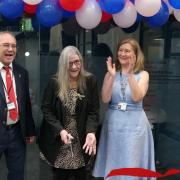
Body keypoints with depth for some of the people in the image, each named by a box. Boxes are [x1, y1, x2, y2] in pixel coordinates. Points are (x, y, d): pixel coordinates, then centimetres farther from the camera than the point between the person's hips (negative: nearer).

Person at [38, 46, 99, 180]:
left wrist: (91, 132, -22)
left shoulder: (90, 81, -6)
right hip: (58, 140, 0)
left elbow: (94, 110, -6)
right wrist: (60, 130, -16)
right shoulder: (54, 82, -7)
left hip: (82, 140, 1)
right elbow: (46, 109, -3)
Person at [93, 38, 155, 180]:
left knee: (132, 164, 5)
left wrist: (131, 74, -21)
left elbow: (137, 97, -17)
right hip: (114, 122, 2)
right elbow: (105, 99, -9)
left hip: (134, 123, -2)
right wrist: (112, 76, -16)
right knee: (114, 162, 13)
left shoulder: (143, 74, -1)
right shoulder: (111, 74, 3)